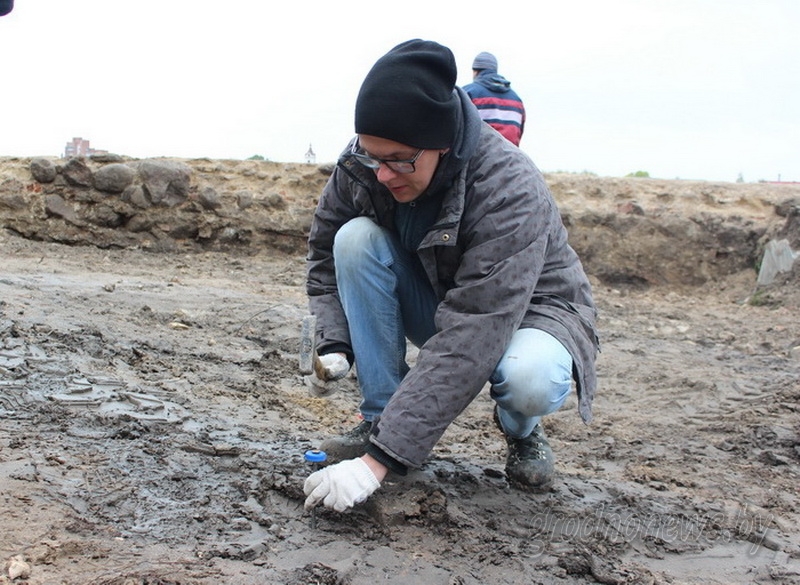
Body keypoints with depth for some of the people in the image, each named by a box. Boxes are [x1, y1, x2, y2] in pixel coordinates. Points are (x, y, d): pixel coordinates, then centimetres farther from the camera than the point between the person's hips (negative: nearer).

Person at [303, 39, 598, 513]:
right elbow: (325, 255, -1)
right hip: (435, 303, 5)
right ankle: (381, 418, -12)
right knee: (357, 238, -23)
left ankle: (521, 430, 1)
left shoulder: (510, 191, -35)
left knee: (531, 379, -39)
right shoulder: (361, 164, -18)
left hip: (528, 310, -4)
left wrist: (380, 460, -43)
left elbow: (468, 346, -41)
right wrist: (334, 347, -18)